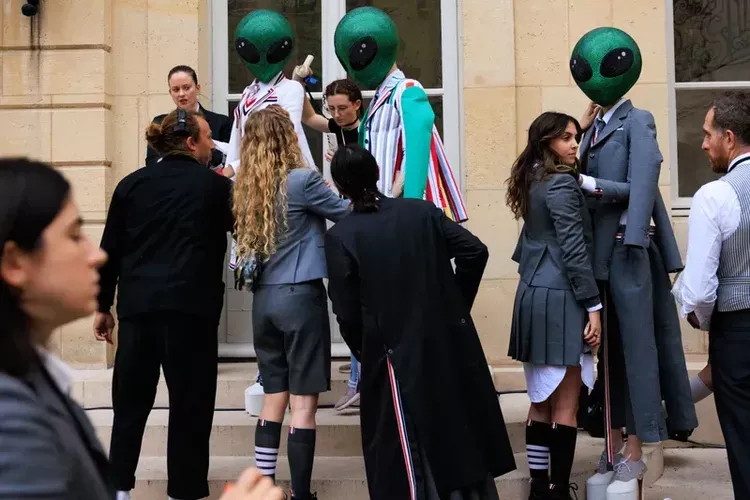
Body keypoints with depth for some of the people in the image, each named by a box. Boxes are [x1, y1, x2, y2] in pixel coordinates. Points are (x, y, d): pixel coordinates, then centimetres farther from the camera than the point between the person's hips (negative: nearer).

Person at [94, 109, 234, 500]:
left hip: (137, 304, 4)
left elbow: (110, 249, 8)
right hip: (190, 305, -3)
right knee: (189, 402, 4)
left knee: (130, 400, 11)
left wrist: (103, 305, 14)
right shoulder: (215, 185, 1)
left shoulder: (132, 184, 8)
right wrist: (227, 186, 29)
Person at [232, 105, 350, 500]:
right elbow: (348, 215, 0)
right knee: (303, 402, 0)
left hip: (263, 299, 6)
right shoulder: (302, 180, -11)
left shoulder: (246, 187, 7)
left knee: (273, 398, 13)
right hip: (300, 297, -6)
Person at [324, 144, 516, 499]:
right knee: (461, 430, 18)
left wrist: (365, 353, 9)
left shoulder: (340, 237, -9)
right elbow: (475, 252, -1)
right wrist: (457, 305, 11)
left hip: (397, 354, -4)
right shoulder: (422, 211, 1)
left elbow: (347, 313, -9)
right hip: (450, 341, 4)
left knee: (408, 452, 9)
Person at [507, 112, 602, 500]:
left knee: (541, 402, 13)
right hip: (559, 297, -9)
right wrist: (594, 306, -15)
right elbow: (574, 250, -17)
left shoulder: (532, 179, 12)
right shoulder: (562, 184, -13)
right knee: (565, 406, -2)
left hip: (533, 294, 9)